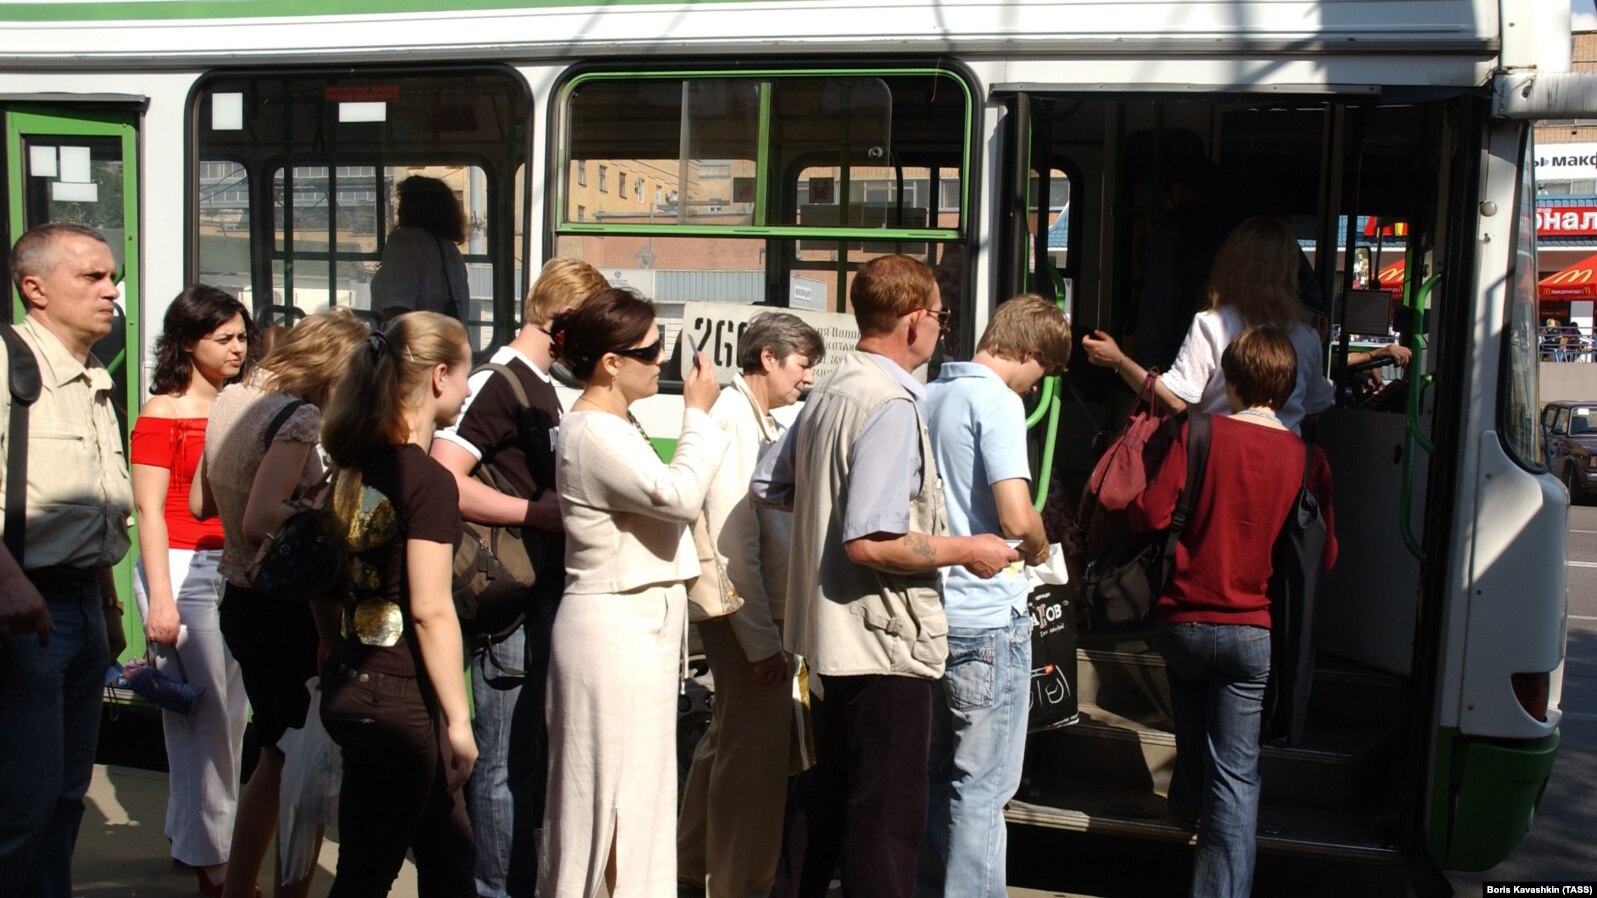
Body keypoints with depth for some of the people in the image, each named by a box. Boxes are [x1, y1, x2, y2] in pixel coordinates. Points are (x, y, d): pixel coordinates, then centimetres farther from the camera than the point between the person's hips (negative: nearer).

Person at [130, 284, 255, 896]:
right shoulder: (162, 413, -4)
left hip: (235, 569, 6)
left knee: (231, 714, 8)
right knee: (202, 716, -5)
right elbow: (150, 511, -8)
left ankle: (195, 834, 23)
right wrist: (160, 598, -13)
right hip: (183, 569, -6)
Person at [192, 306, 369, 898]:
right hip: (288, 610, -9)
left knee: (277, 756, 22)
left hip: (239, 600, 9)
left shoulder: (231, 399, 8)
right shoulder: (299, 417, -19)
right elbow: (261, 523, -29)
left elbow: (201, 503, 18)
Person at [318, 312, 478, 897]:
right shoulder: (427, 479, -18)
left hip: (352, 681, 9)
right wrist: (459, 719, -14)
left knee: (448, 850, 20)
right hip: (396, 700, -9)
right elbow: (431, 610, -20)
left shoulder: (356, 465, 6)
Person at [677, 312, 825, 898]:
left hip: (760, 614, 10)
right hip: (747, 618, -10)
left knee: (729, 740, 20)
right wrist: (762, 642, -21)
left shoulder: (760, 421, 13)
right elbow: (733, 545, -22)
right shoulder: (733, 419, -17)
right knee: (755, 755, 0)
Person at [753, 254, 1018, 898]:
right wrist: (968, 550, -15)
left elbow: (769, 485, 20)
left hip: (832, 637, 10)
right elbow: (871, 543, -27)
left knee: (826, 794, 21)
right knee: (887, 818, 0)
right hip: (883, 642, -9)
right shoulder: (892, 405, -19)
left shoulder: (829, 392, 9)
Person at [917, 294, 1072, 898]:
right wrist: (1040, 549, -4)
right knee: (983, 787, 2)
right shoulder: (998, 401, -14)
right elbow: (1016, 517, -23)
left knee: (935, 775, 18)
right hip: (987, 618, -8)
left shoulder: (928, 397, 11)